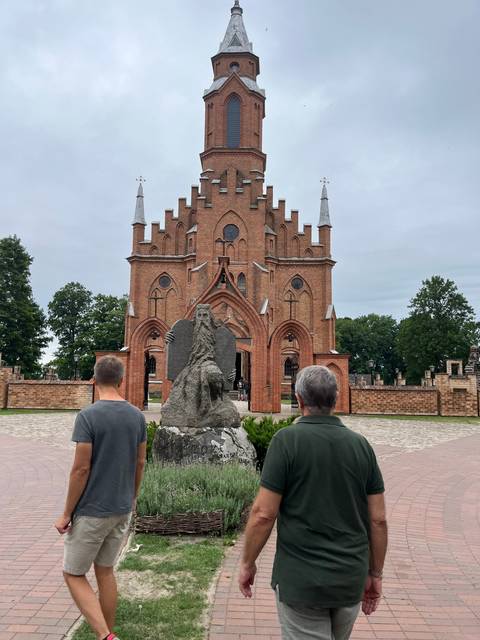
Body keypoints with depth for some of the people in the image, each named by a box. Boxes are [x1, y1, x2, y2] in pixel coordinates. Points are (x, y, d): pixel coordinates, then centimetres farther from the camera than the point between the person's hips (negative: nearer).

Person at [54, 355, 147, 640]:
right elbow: (140, 463, 6)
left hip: (92, 511, -5)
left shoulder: (88, 416, -18)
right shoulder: (137, 416, -1)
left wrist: (67, 513, -7)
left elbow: (81, 469, -18)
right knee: (105, 570, 20)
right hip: (122, 509, 6)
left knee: (74, 574, 10)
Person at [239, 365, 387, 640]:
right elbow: (378, 519, 1)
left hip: (301, 579, -5)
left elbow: (263, 514, -15)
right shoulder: (361, 444, -2)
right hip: (351, 580, 5)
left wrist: (248, 563, -1)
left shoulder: (287, 440, -14)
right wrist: (375, 574, 12)